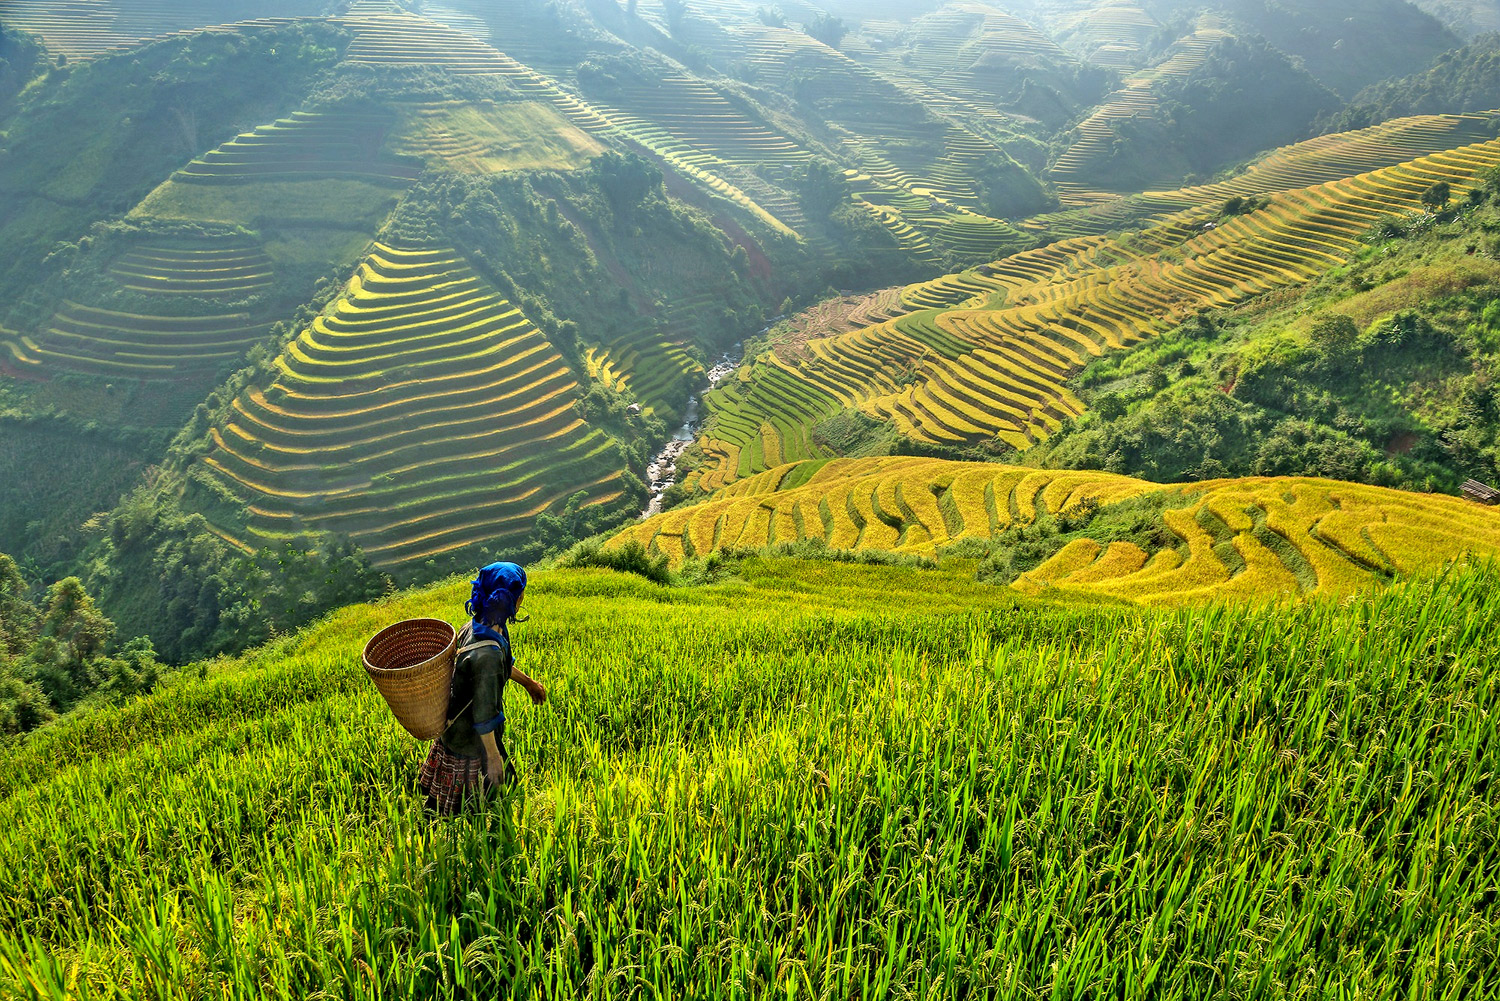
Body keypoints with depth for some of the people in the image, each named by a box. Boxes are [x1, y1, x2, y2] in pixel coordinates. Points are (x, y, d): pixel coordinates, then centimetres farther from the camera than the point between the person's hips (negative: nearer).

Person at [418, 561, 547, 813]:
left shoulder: (478, 625, -9)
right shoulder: (486, 652, -37)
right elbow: (483, 714, -28)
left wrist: (528, 682, 25)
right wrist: (493, 756, -16)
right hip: (470, 737, -9)